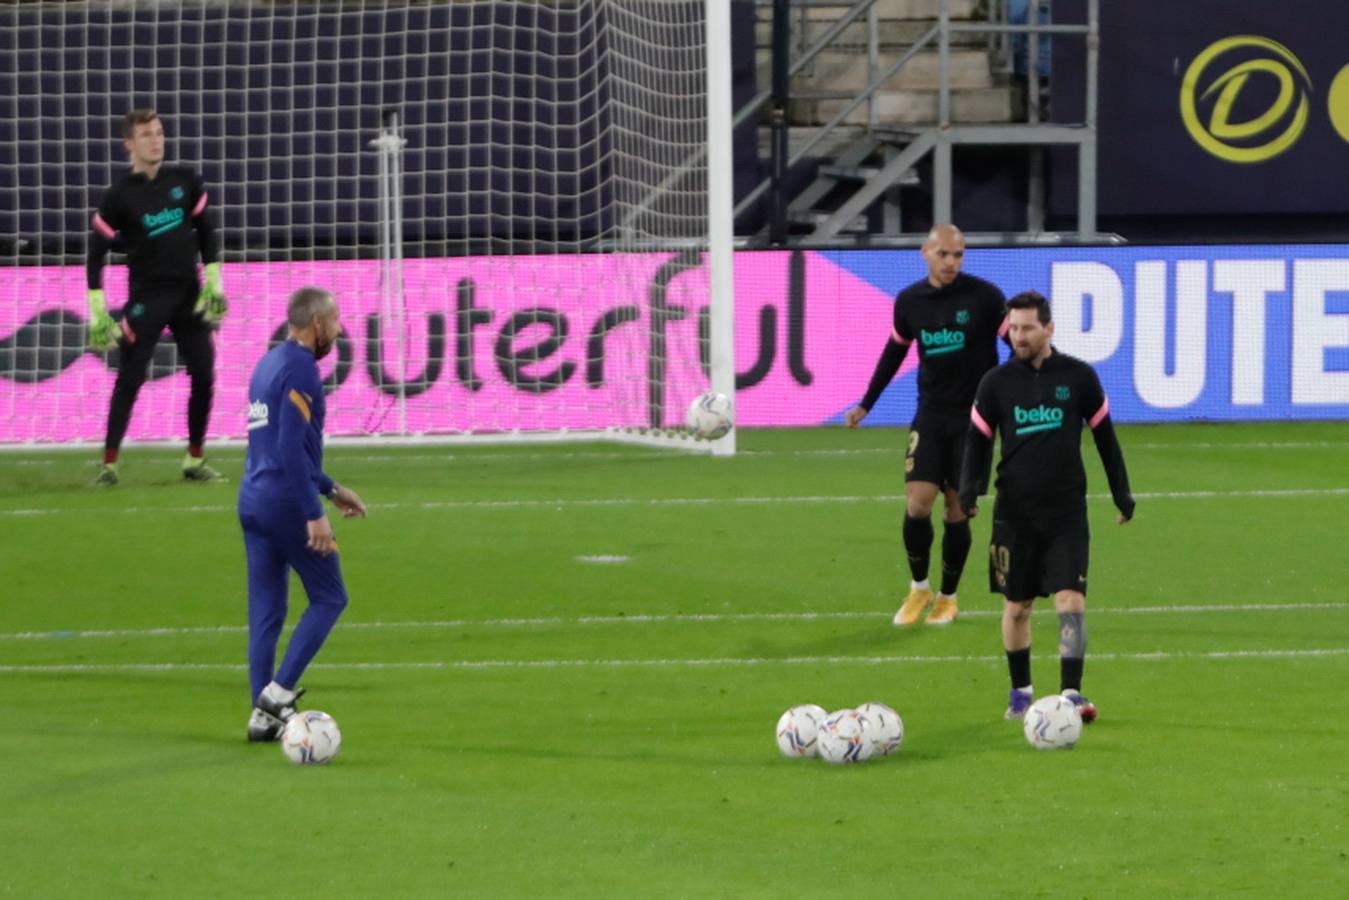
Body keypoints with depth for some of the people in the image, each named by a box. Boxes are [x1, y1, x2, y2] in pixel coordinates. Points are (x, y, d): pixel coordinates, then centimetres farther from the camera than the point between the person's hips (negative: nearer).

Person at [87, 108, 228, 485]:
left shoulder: (185, 182, 4)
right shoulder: (119, 196, -6)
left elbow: (205, 233, 13)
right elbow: (96, 254, -3)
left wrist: (214, 284, 5)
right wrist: (98, 312, -9)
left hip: (189, 295, 4)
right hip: (146, 296, -4)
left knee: (204, 376, 0)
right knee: (129, 379, -9)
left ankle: (195, 461, 12)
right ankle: (109, 464, -6)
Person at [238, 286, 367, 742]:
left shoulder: (268, 364, 16)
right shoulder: (300, 370, -13)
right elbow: (292, 450, -21)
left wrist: (331, 489, 29)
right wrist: (314, 515, -22)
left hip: (252, 499, 9)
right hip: (286, 501, -9)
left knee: (266, 610, 9)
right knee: (329, 599, 2)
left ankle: (263, 714, 8)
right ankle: (279, 691, -6)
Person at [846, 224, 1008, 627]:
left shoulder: (984, 297, -10)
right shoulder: (909, 301, 2)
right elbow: (895, 351, 16)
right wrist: (866, 404, 19)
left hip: (974, 415, -2)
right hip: (930, 415, 2)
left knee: (958, 511, 2)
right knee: (917, 504, -9)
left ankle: (948, 597, 18)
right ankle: (919, 589, 12)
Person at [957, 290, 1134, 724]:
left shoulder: (1079, 377, 1)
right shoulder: (996, 382, 1)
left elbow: (1104, 437, 10)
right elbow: (978, 441, 6)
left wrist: (1122, 494, 13)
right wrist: (968, 493, -10)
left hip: (1067, 513, -1)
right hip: (1014, 513, 1)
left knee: (1071, 601, -13)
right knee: (1017, 606, 9)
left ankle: (1071, 692, -14)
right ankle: (1020, 691, 24)